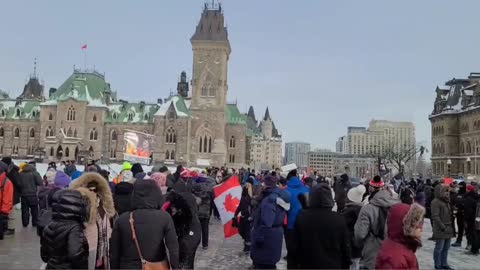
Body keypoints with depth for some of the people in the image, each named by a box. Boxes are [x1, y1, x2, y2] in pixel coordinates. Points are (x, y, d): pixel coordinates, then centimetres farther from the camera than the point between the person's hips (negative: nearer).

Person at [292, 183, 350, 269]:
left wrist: (295, 264, 7)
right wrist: (345, 266, 12)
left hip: (308, 265, 0)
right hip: (333, 265, 0)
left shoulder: (302, 217, -9)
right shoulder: (339, 219, -8)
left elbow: (295, 246, -4)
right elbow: (345, 248, -1)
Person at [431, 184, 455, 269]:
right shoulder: (436, 202, -14)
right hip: (440, 229, -9)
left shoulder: (446, 201, 14)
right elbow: (435, 216, -18)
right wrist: (443, 227, -19)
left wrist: (451, 226, 13)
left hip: (449, 228, 9)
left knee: (446, 248, 16)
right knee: (439, 248, 1)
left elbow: (450, 214, 21)